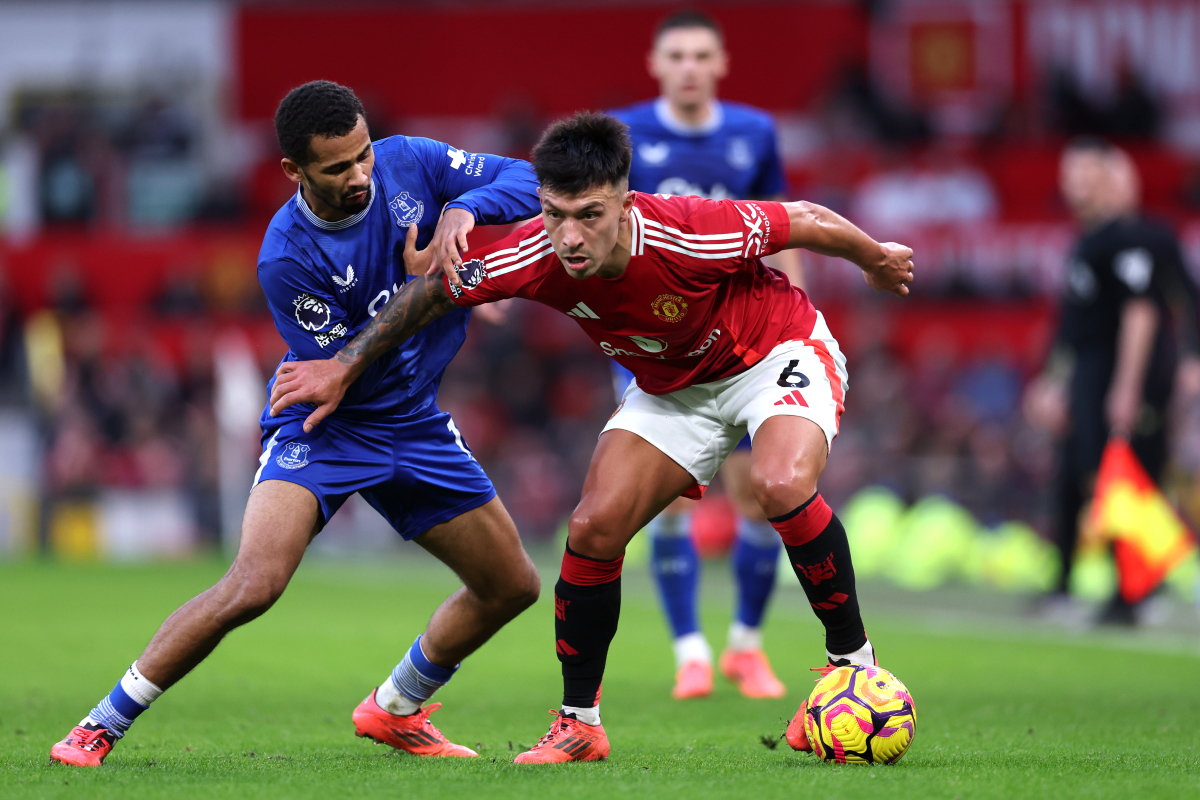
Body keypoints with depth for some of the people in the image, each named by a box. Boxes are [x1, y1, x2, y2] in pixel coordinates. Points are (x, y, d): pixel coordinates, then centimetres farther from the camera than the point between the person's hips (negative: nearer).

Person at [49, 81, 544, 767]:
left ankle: (395, 710, 31)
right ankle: (102, 726, -13)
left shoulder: (407, 163, -12)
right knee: (254, 583, -28)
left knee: (513, 586, 9)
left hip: (414, 426, 6)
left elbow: (526, 181, -6)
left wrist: (464, 208, -26)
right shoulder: (286, 258, -26)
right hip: (321, 424, -6)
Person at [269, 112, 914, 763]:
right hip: (673, 387, 5)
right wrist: (343, 366, -8)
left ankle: (852, 660, -13)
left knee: (781, 484, -33)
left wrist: (879, 260, -2)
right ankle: (578, 723, 5)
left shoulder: (692, 234, -38)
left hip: (778, 353, -4)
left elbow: (807, 221, -20)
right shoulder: (536, 258, -27)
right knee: (594, 527, -10)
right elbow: (435, 289, -9)